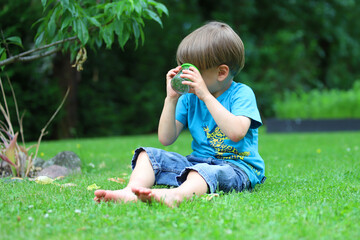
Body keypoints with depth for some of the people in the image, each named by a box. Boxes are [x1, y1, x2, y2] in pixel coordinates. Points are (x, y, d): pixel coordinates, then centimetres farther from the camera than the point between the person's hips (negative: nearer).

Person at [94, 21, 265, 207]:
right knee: (148, 155, -5)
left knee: (205, 171, -39)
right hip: (197, 161, 7)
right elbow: (166, 139, 5)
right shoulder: (189, 98, 9)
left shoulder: (242, 93, -6)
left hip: (237, 166, -6)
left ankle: (176, 195, -69)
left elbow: (236, 133, -26)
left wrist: (206, 95, -23)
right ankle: (131, 191, -33)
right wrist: (171, 99, -5)